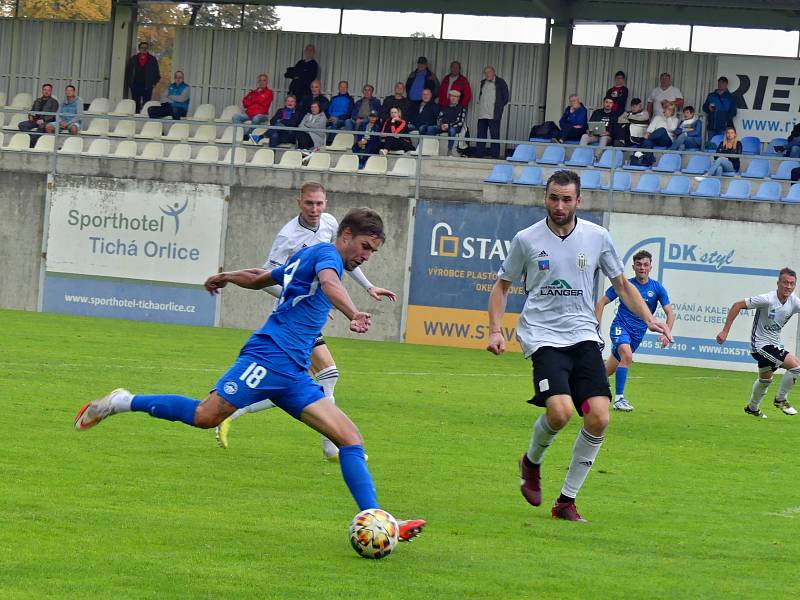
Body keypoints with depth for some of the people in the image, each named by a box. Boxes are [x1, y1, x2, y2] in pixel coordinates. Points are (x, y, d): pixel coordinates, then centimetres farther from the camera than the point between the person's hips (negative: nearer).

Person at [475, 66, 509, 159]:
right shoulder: (483, 82, 16)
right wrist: (480, 103, 12)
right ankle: (478, 154, 11)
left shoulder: (500, 82, -1)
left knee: (494, 135, -6)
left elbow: (505, 97, 0)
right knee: (481, 135, 7)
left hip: (493, 115, -6)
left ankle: (495, 156, -4)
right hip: (482, 114, 6)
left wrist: (499, 108, -2)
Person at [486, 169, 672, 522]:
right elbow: (502, 285, 13)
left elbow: (622, 285, 16)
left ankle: (567, 500, 3)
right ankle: (532, 462, 10)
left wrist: (649, 320, 2)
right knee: (560, 411, -24)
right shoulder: (527, 239, 1)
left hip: (583, 336, 3)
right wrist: (495, 330, 0)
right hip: (542, 336, -3)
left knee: (599, 418, -12)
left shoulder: (597, 237, 5)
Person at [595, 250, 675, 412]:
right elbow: (601, 302, 2)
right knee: (627, 356, -30)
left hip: (638, 333, 4)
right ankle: (618, 399, -27)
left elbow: (670, 313, -2)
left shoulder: (657, 288, -2)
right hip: (621, 327, -4)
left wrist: (666, 333, -17)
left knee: (610, 368, 11)